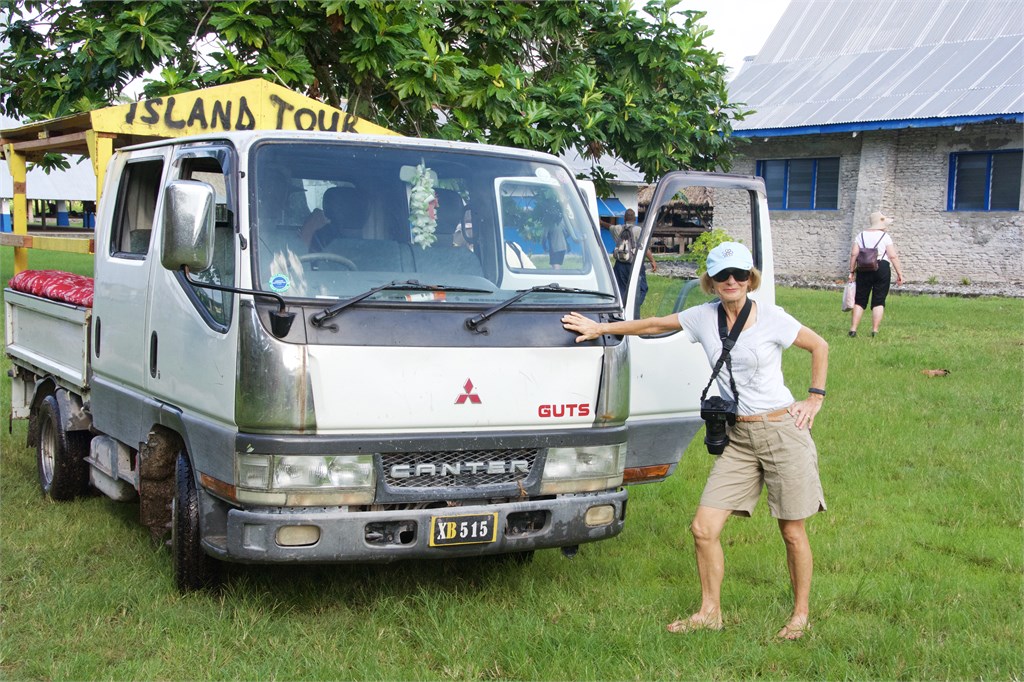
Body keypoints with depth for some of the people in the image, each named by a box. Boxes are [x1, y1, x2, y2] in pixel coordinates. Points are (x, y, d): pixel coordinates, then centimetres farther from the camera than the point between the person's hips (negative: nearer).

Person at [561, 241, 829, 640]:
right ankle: (710, 613, 16)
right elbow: (655, 325, 16)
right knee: (704, 529, -2)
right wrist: (600, 328, 16)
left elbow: (819, 346, 6)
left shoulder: (771, 318, -6)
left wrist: (815, 398, 1)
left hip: (783, 432, -4)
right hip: (737, 438, 4)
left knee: (793, 533, 4)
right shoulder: (704, 317, 5)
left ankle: (801, 615, 24)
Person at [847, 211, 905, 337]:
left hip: (863, 270, 3)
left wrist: (852, 271, 6)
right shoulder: (885, 236, -1)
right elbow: (893, 256, -6)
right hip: (882, 269, -3)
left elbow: (854, 254, 2)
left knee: (860, 300, 7)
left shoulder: (861, 235, 9)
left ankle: (853, 329, 1)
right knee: (879, 301, 3)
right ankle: (875, 330, -2)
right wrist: (900, 274, -2)